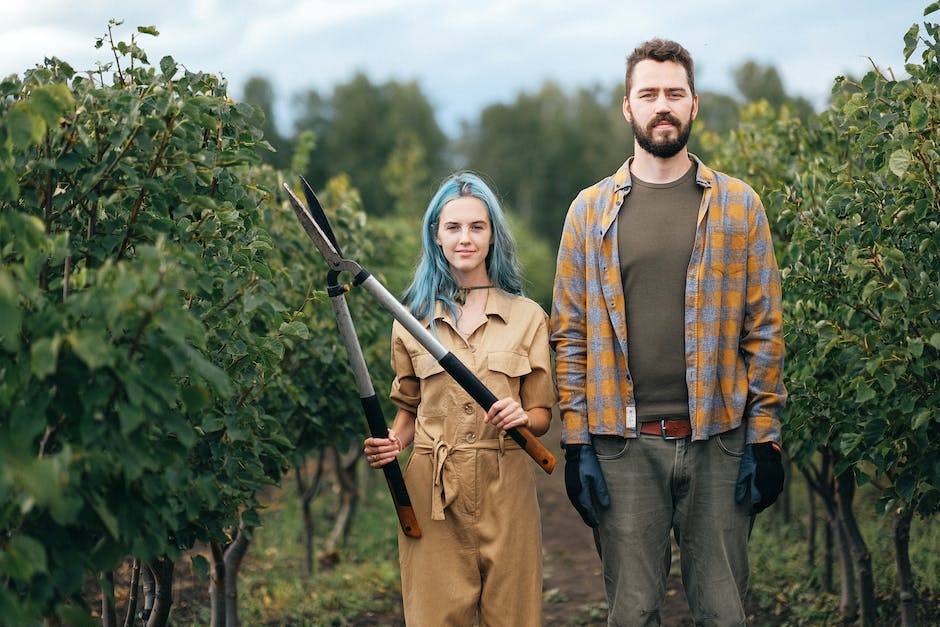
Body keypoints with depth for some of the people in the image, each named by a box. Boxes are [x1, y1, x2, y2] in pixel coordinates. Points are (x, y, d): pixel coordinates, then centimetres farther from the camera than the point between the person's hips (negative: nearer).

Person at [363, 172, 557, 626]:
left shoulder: (527, 317, 6)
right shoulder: (413, 318, 7)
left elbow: (542, 415, 9)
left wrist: (522, 417, -13)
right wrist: (394, 441, -3)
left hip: (505, 490, 0)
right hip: (431, 489, 0)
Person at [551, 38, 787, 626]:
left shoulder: (738, 205, 7)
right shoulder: (592, 210, 7)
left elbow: (764, 329, 5)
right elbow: (571, 334, 6)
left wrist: (764, 438, -1)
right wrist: (578, 441, -1)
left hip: (718, 443, 0)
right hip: (624, 445, 0)